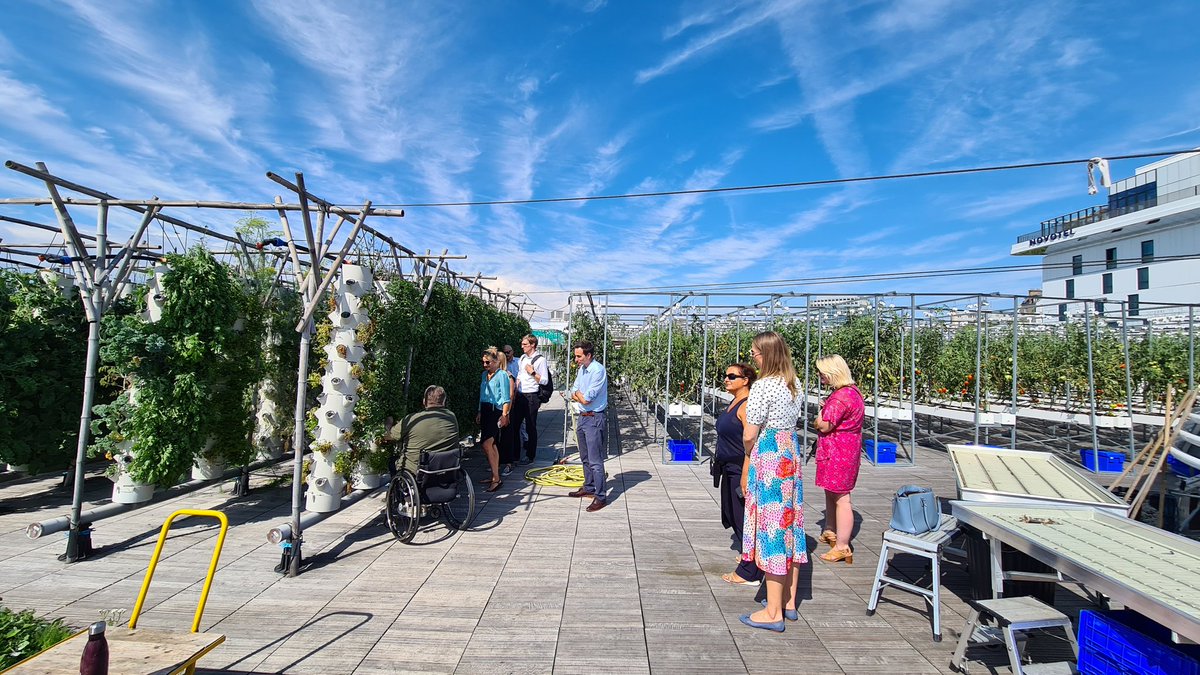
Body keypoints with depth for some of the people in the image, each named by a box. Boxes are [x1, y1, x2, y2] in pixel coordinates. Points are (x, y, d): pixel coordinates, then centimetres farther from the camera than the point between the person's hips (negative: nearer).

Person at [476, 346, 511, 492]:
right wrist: (479, 413, 19)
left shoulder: (502, 375, -8)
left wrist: (504, 415, -17)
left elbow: (506, 398, -11)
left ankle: (496, 478, -11)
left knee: (486, 444, -15)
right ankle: (495, 477, 20)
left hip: (496, 411, -8)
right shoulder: (484, 375, 14)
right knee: (492, 445, 12)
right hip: (485, 411, 8)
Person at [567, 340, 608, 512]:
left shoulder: (598, 370, -19)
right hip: (583, 417, 9)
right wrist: (581, 396, -10)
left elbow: (586, 399, -21)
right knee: (585, 458, 20)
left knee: (595, 460, -7)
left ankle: (600, 497, -1)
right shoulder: (581, 369, 9)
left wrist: (578, 394, -1)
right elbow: (572, 394, 11)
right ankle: (588, 488, 34)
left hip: (594, 419, -9)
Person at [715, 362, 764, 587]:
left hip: (742, 470, -10)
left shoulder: (747, 405, -19)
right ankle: (749, 555, 39)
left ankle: (749, 573, 10)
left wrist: (746, 476, -25)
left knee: (744, 519, -1)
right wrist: (719, 462, 21)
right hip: (730, 469, 10)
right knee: (733, 515, 20)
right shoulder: (734, 403, 12)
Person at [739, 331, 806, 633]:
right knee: (790, 523, 14)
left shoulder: (762, 387, -17)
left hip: (768, 458, -8)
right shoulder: (794, 384, 8)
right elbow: (793, 420, 12)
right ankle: (789, 602, 27)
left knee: (771, 527, -1)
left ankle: (773, 612, 9)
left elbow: (749, 435, -16)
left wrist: (748, 453, 5)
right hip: (791, 454, 9)